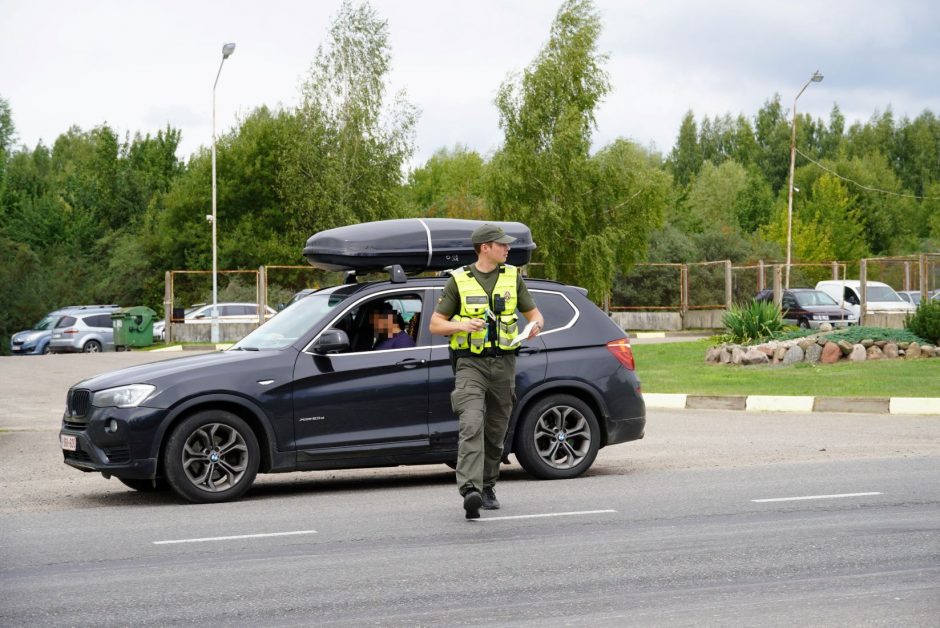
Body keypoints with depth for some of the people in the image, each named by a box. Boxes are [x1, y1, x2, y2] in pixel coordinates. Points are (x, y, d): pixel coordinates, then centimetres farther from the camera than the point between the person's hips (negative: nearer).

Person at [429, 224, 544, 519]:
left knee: (496, 431, 9)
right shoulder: (459, 280, 0)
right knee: (472, 425, -20)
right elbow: (435, 324, 2)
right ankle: (470, 490, -29)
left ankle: (487, 487, 25)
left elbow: (533, 313, 14)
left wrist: (536, 324, -11)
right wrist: (461, 325, -18)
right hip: (470, 364, -3)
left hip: (504, 363, 4)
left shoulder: (513, 277, 9)